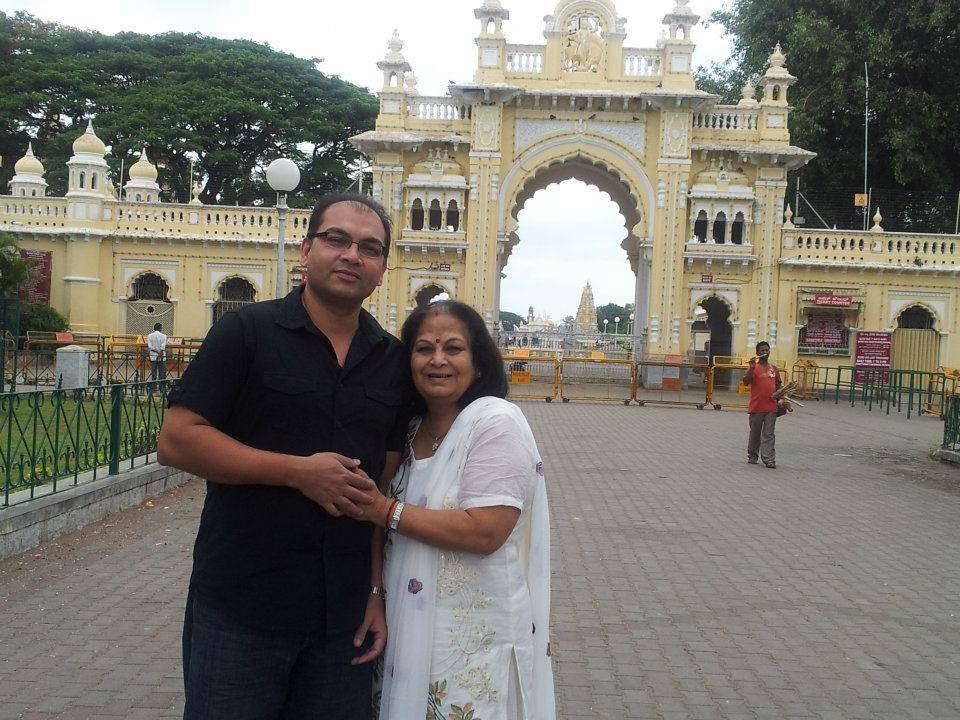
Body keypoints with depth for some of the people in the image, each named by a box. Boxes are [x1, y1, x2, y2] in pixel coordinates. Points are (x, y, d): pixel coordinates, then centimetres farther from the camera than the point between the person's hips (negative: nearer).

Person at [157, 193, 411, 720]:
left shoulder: (393, 360, 8)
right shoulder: (247, 331, -5)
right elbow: (176, 440, -12)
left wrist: (377, 590, 3)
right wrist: (299, 471, -16)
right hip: (239, 611, -3)